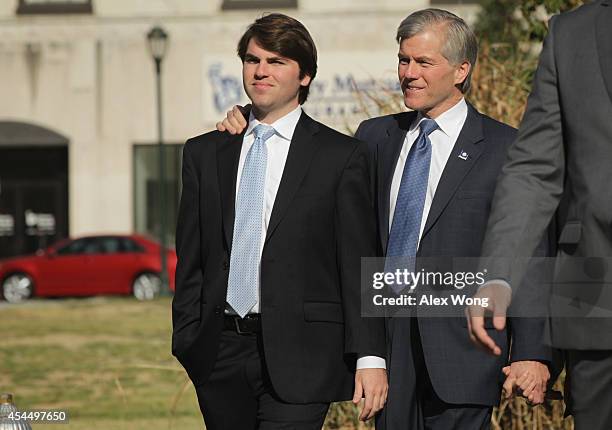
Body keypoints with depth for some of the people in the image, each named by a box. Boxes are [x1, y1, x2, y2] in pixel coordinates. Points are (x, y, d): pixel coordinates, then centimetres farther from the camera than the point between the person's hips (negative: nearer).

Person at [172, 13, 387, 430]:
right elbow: (191, 263, 14)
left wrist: (370, 357, -8)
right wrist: (186, 347, 7)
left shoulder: (342, 156, 3)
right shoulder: (204, 153, 13)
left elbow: (359, 266, -2)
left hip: (298, 356, -4)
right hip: (219, 356, 4)